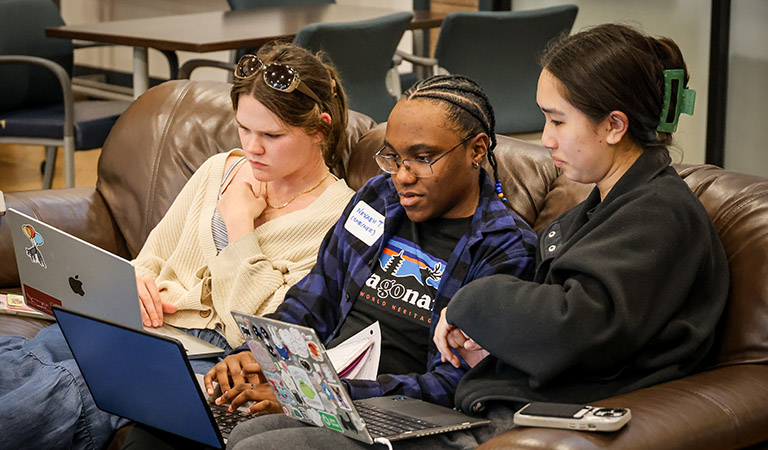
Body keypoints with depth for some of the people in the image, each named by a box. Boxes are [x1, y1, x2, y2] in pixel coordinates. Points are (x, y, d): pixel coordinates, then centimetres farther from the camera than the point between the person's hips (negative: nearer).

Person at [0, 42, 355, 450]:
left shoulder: (339, 217, -4)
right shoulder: (220, 170, 17)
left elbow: (262, 330, -12)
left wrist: (239, 221, -8)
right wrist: (135, 283, -2)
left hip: (217, 354, -6)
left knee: (74, 387, -33)